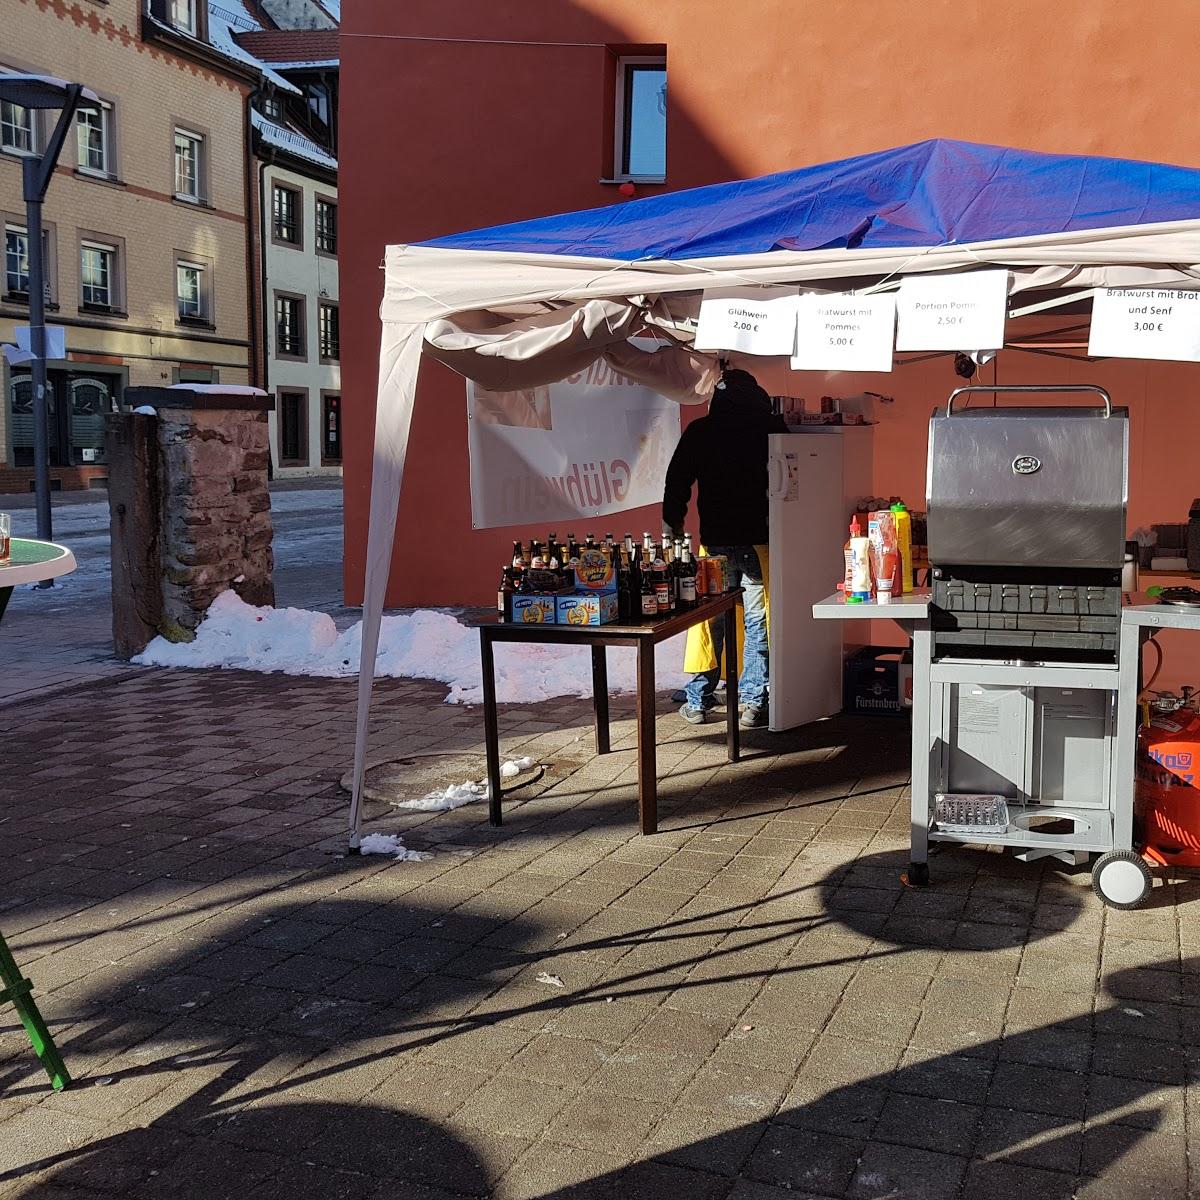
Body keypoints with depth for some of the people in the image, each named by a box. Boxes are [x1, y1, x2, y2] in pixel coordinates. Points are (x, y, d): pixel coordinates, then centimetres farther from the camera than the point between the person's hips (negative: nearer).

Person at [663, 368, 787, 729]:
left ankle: (698, 702, 15)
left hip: (716, 541, 1)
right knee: (757, 624, 4)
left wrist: (672, 524, 10)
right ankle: (752, 705, 4)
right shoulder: (770, 427, 1)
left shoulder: (700, 430, 2)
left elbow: (678, 481, 2)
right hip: (760, 540, -1)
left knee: (710, 622, 9)